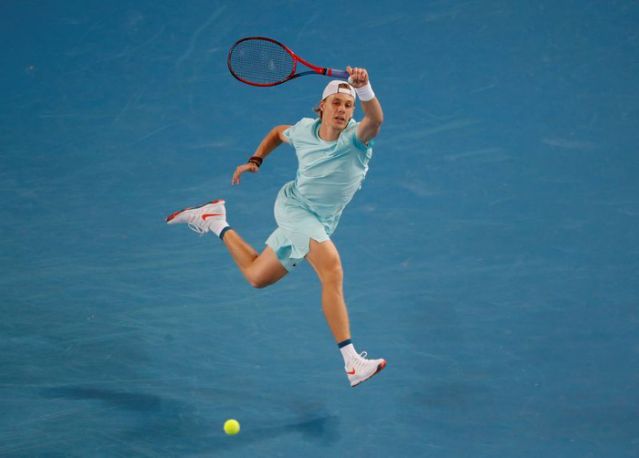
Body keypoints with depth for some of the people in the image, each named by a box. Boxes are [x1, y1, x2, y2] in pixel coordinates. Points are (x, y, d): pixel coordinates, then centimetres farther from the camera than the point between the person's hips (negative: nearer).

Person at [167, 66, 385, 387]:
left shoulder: (355, 137, -18)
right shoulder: (305, 130, -9)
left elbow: (375, 119, -44)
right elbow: (279, 133, 17)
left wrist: (364, 88, -62)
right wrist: (255, 161, 6)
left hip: (319, 224, 3)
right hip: (293, 205, -3)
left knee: (256, 276, 19)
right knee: (332, 268, -30)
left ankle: (217, 224, 41)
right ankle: (352, 363, -36)